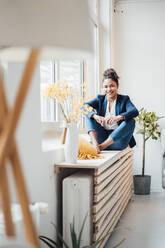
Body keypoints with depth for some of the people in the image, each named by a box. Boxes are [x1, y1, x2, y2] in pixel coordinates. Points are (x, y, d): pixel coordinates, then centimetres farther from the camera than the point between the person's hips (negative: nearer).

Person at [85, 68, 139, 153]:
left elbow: (135, 111, -19)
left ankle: (101, 146, -31)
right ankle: (95, 144, -31)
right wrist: (95, 116, -33)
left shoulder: (124, 99, 2)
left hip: (118, 139, -1)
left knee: (131, 121, -25)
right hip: (102, 138, 2)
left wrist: (118, 117, -38)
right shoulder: (100, 99, 8)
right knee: (89, 115, -9)